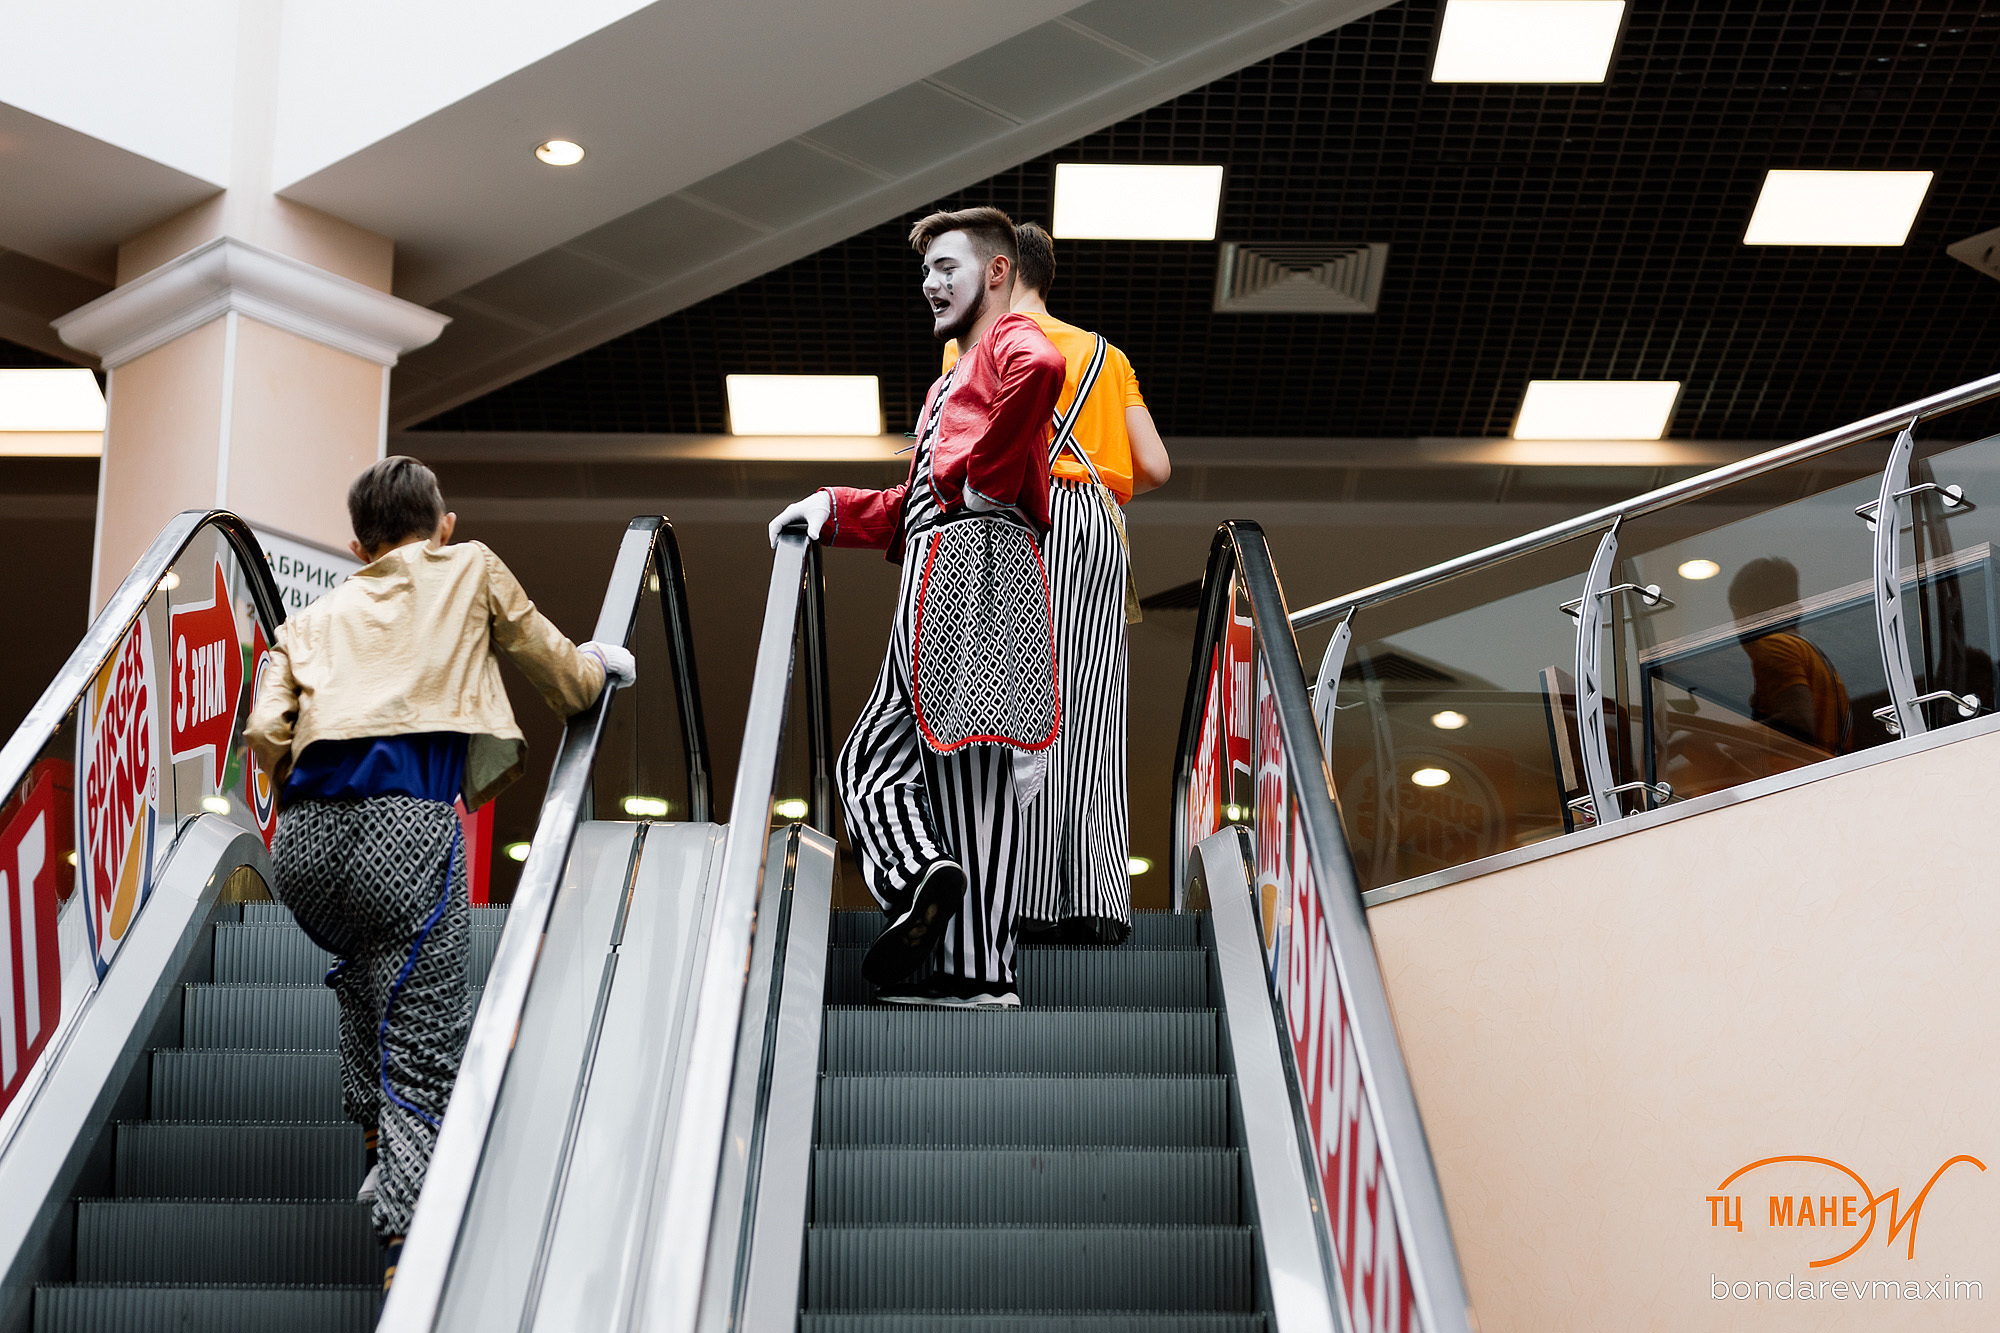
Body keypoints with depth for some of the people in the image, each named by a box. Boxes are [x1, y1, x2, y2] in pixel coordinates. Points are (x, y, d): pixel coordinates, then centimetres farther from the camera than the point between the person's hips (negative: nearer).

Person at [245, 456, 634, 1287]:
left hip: (302, 843, 4)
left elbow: (266, 735, 13)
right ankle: (410, 1254, -16)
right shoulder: (470, 570, 22)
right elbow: (564, 682, 26)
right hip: (406, 824, -4)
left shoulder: (315, 617, 28)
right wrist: (601, 662, 48)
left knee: (364, 968, 35)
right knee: (422, 1049, -5)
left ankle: (378, 1144, 34)